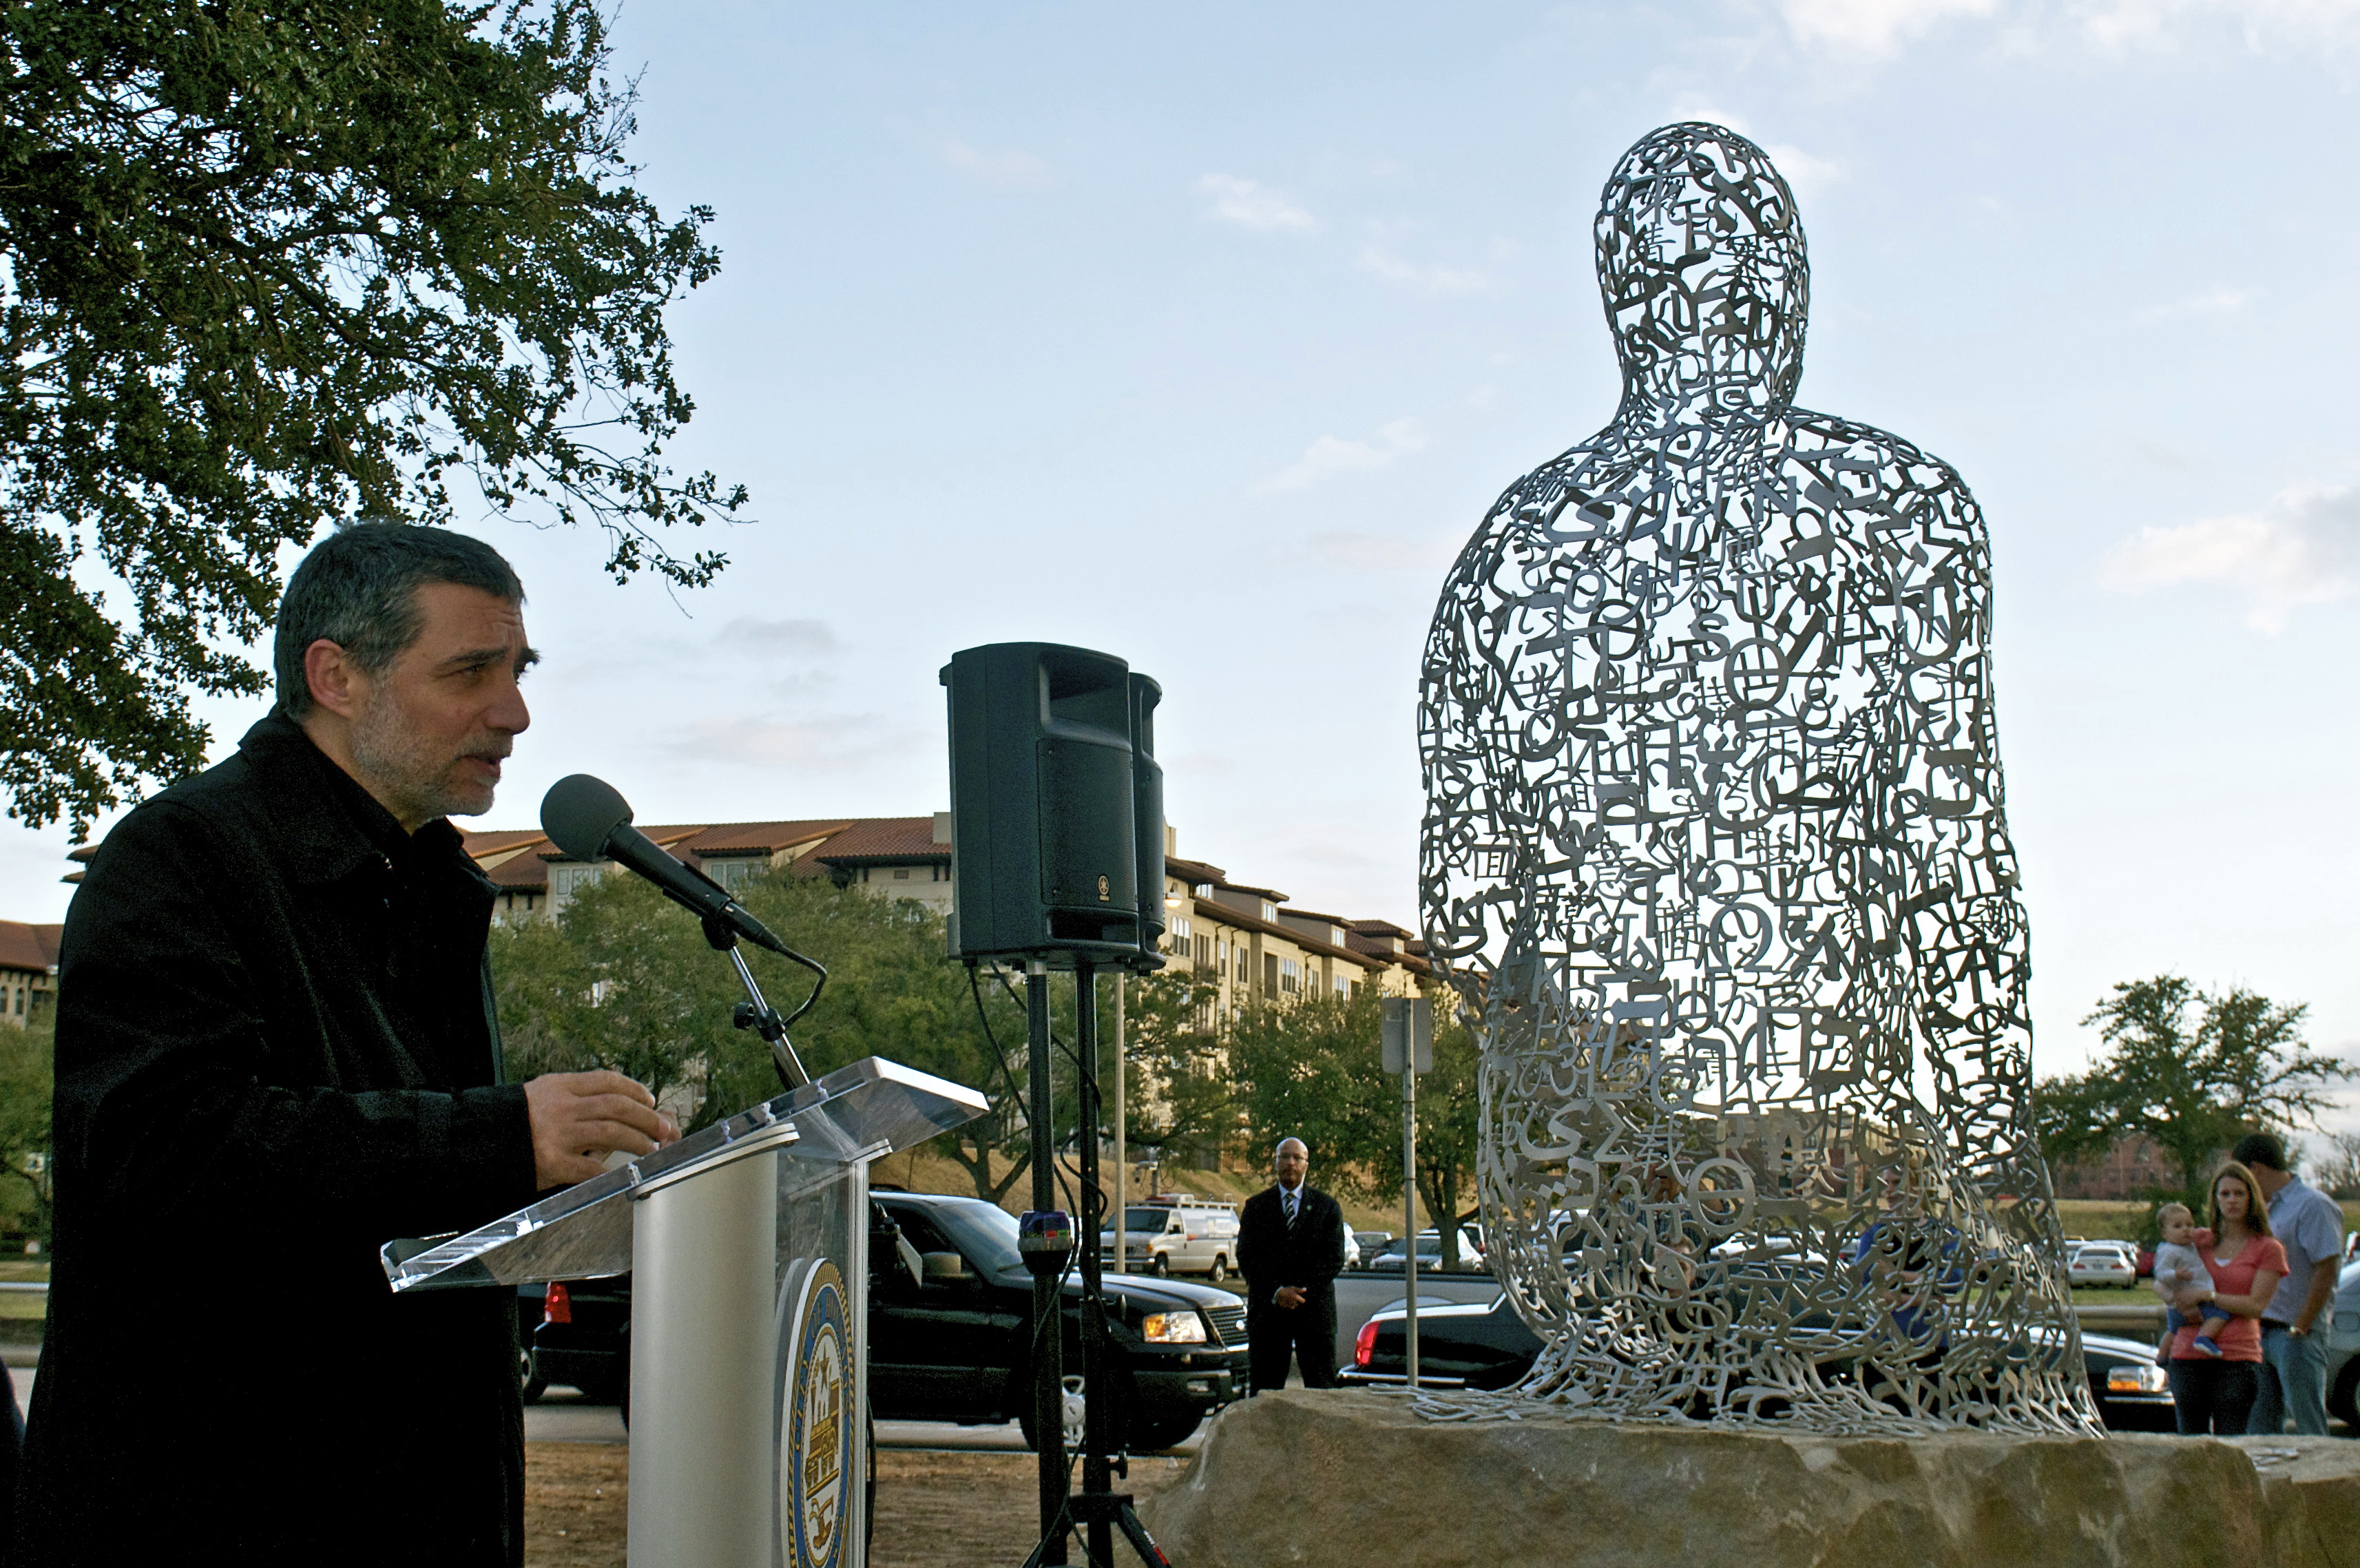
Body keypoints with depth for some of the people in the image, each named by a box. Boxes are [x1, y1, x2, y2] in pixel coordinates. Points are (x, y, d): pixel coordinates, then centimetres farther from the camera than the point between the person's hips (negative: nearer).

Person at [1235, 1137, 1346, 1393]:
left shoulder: (1327, 1207, 10)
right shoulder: (1256, 1206, 10)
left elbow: (1335, 1260, 1)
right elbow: (1246, 1259, 1)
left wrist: (1300, 1292, -10)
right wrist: (1276, 1292, -13)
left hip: (1315, 1308, 0)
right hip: (1267, 1308, 0)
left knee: (1321, 1387, -2)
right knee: (1265, 1387, -1)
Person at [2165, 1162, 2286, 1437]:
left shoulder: (2268, 1248, 5)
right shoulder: (2201, 1242, 15)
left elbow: (2255, 1306, -5)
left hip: (2236, 1359, -3)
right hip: (2188, 1355, 4)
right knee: (2191, 1443, 4)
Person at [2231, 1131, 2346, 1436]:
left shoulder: (2313, 1205, -10)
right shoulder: (2270, 1208, 17)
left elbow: (2326, 1272, -15)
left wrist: (2300, 1329, -16)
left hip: (2297, 1336, -8)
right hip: (2262, 1333, 8)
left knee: (2309, 1427, -4)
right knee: (2261, 1426, 7)